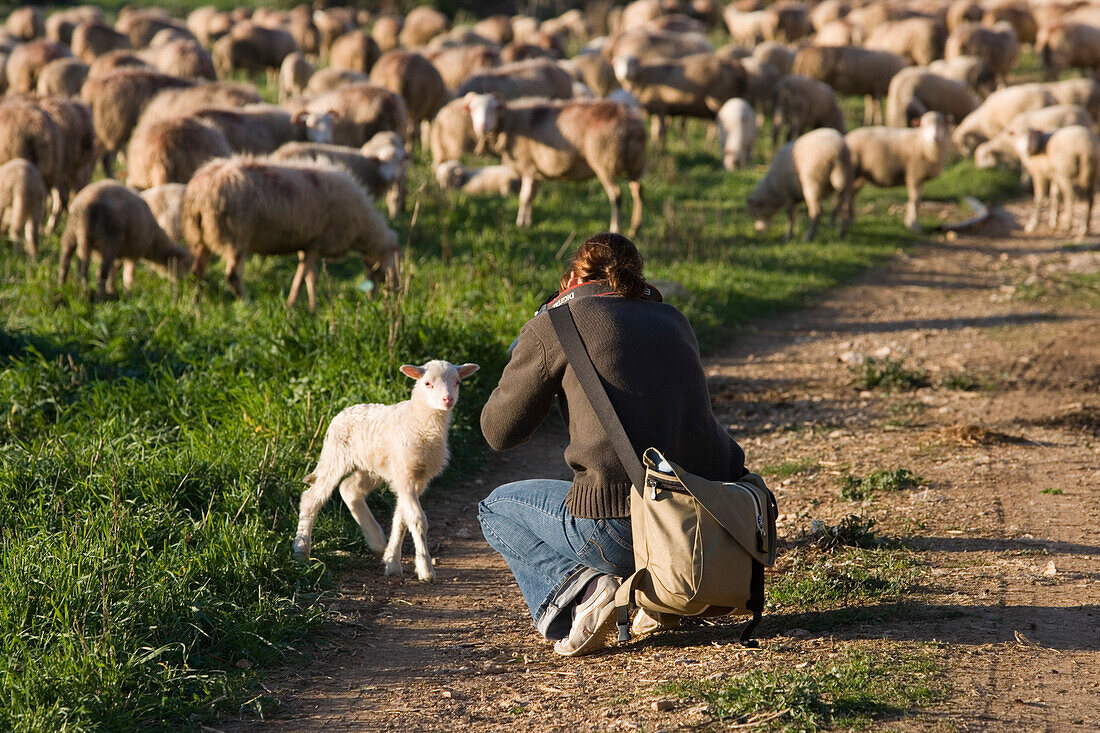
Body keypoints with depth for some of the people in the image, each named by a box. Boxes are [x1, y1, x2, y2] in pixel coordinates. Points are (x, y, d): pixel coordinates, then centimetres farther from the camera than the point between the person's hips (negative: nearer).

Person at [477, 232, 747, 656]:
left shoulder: (552, 327, 2)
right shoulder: (673, 320, 18)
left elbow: (498, 433, 10)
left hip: (622, 528, -5)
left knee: (496, 509, 22)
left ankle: (577, 593, -4)